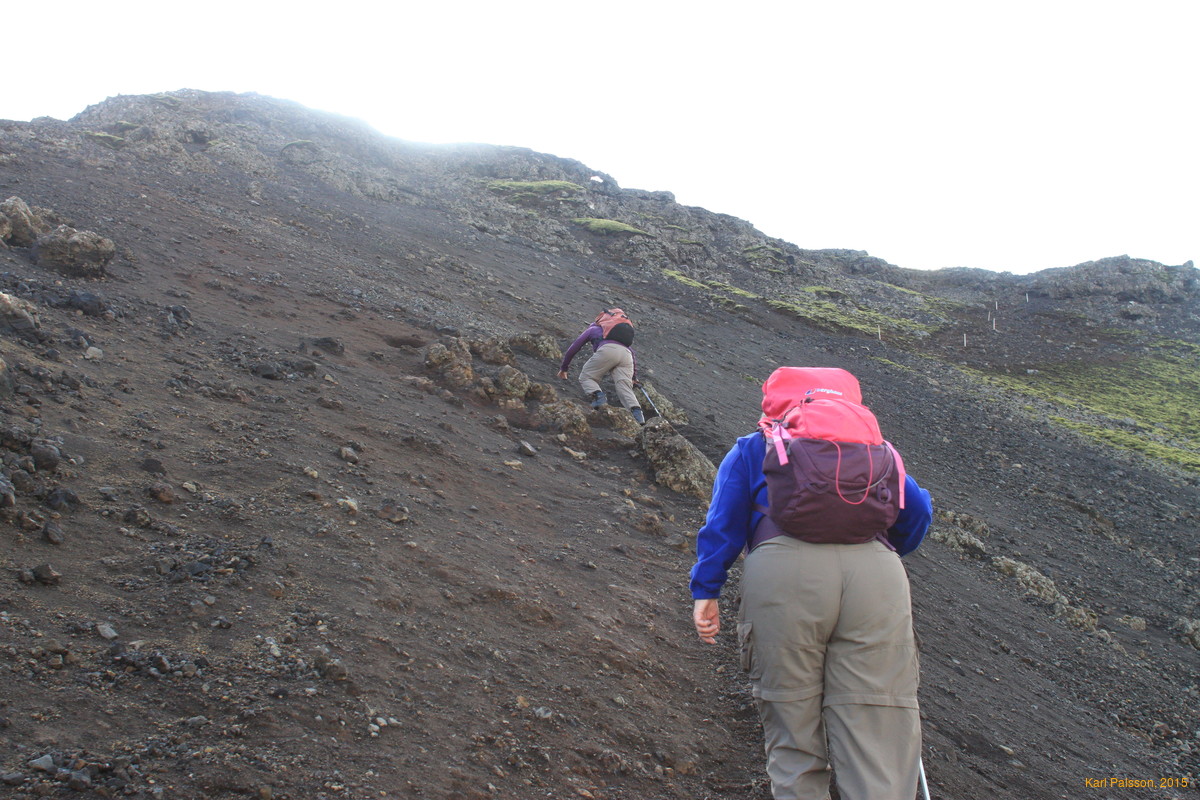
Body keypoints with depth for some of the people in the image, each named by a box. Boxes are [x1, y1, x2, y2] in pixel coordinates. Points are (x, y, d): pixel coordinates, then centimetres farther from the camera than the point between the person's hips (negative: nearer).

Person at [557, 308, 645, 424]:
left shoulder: (593, 328, 34)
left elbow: (572, 349, 35)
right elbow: (633, 356, 45)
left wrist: (563, 368, 45)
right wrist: (634, 378, 54)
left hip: (607, 350, -4)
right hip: (626, 354, 4)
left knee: (586, 377, 8)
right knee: (625, 388, -5)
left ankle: (598, 396, -21)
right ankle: (636, 412, -32)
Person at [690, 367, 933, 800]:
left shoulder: (752, 448, 29)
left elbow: (724, 520, 15)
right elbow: (917, 509, 28)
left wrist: (705, 590, 12)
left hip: (783, 568, -1)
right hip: (877, 576, 2)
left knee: (793, 743, 5)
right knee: (878, 745, -2)